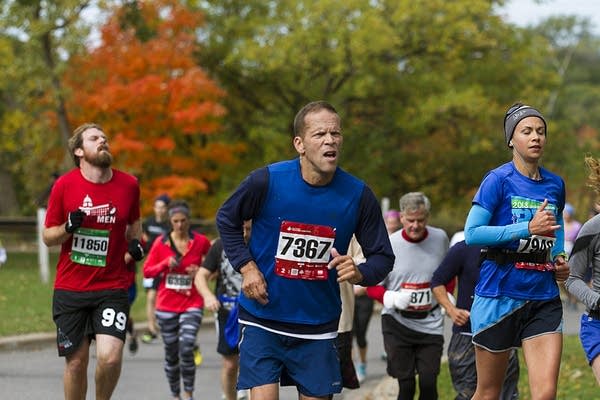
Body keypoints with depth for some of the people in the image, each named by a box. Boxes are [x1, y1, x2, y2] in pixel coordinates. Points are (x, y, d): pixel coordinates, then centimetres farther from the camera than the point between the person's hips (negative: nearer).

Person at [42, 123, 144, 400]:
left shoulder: (128, 185, 2)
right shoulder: (64, 185, -2)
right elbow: (47, 237, 5)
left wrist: (135, 244, 1)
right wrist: (68, 228, -15)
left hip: (112, 287, 0)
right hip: (70, 289, 0)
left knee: (110, 357, -16)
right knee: (76, 362, 2)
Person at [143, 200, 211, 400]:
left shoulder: (201, 241, -2)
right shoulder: (161, 242, 1)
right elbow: (147, 271, 4)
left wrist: (200, 271, -6)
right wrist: (166, 264, -13)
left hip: (192, 303, -2)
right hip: (167, 304, 2)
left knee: (186, 348, -17)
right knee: (171, 353, 8)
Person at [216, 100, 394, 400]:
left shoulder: (358, 195, -8)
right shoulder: (266, 181, -13)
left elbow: (383, 257, 2)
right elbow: (226, 220, 6)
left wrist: (360, 273, -20)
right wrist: (246, 267, -6)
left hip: (318, 329, 2)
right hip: (262, 321, -2)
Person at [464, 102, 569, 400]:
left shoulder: (555, 185, 10)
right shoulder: (498, 180, -6)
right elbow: (471, 234, -15)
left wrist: (560, 262, 8)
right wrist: (529, 228, -20)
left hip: (544, 298, 4)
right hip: (500, 294, -4)